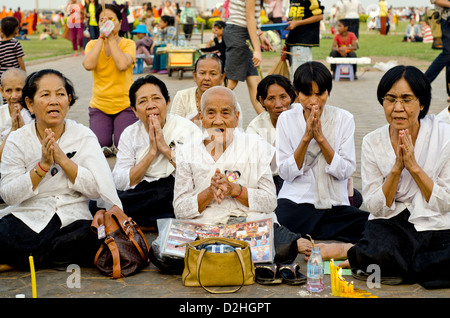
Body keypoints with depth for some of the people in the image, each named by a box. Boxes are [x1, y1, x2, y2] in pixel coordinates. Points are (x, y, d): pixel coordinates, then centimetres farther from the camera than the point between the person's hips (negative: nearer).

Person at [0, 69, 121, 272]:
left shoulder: (84, 136, 4)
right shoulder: (18, 140, 4)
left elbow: (97, 189, -6)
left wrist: (62, 158, -14)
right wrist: (43, 166, -14)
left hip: (73, 219, 1)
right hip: (27, 217, -1)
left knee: (97, 237, -32)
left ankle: (19, 260, -15)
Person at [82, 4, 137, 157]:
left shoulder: (128, 44, -2)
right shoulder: (93, 44, 4)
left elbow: (123, 65, -24)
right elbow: (88, 65, -19)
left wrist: (111, 38, -17)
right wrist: (101, 37, -15)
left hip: (125, 104, -2)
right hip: (99, 106, 2)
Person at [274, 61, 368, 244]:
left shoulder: (344, 119, 2)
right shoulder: (286, 119, 3)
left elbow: (346, 171, -5)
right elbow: (285, 173, -3)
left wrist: (320, 137, -13)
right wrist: (306, 138, -13)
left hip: (335, 206, 3)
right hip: (295, 201, -2)